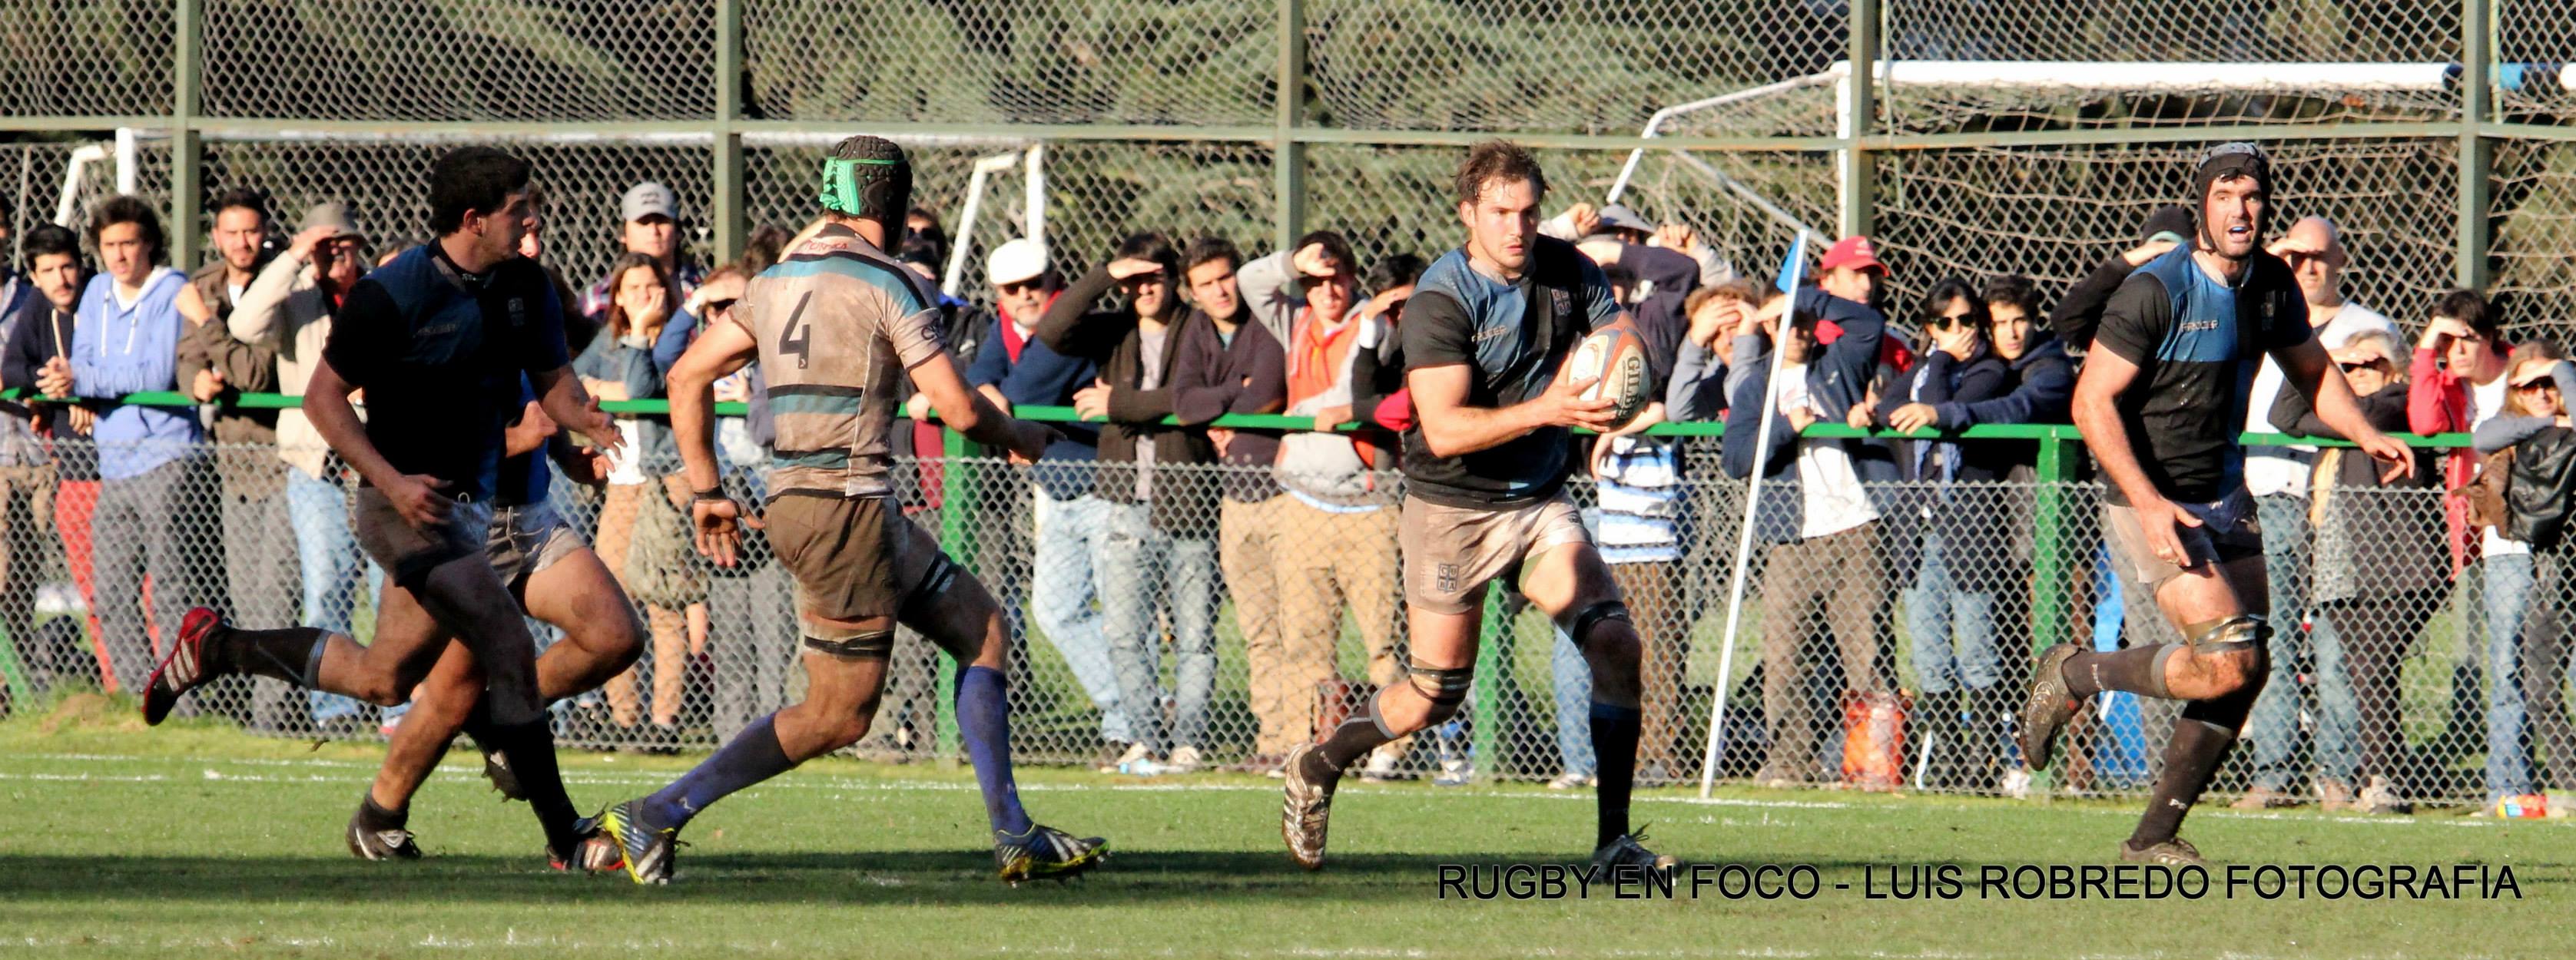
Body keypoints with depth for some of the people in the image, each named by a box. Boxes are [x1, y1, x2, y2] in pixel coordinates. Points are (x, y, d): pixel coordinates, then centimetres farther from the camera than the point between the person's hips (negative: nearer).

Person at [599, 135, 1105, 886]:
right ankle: (658, 815, -8)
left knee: (983, 631, 17)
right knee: (839, 715, -4)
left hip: (795, 502, 9)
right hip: (845, 508, -9)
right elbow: (957, 409, -11)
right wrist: (1022, 438, 9)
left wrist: (705, 489, 18)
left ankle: (1016, 838, 16)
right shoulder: (888, 283, -9)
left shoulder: (777, 281, 13)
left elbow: (687, 377, 14)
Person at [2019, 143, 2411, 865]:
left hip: (2225, 500, 8)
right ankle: (2076, 676, 4)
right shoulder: (2157, 290, -18)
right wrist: (2148, 503, -26)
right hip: (2151, 502, -8)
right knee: (2226, 663, -19)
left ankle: (2155, 835, 15)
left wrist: (2366, 436, 5)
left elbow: (2312, 371, 23)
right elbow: (2092, 401, -18)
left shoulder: (2272, 285, 5)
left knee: (2250, 670, 4)